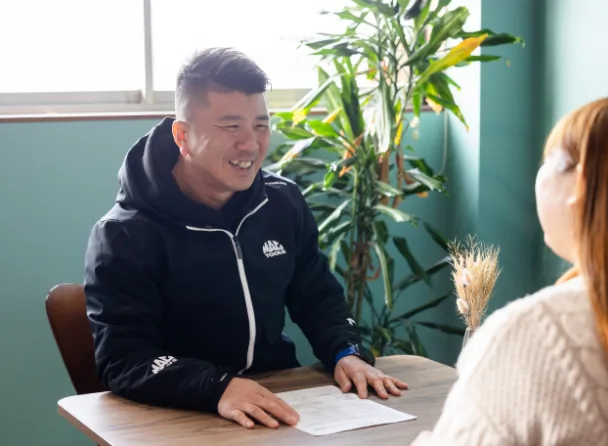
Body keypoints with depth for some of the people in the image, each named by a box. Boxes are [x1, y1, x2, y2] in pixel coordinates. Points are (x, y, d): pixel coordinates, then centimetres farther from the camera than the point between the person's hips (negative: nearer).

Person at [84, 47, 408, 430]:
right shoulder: (125, 236, -11)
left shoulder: (284, 203, 5)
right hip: (177, 417, -3)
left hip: (279, 406, 3)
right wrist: (218, 387, -35)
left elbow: (317, 296, 16)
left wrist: (346, 352, -5)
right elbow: (122, 360, -19)